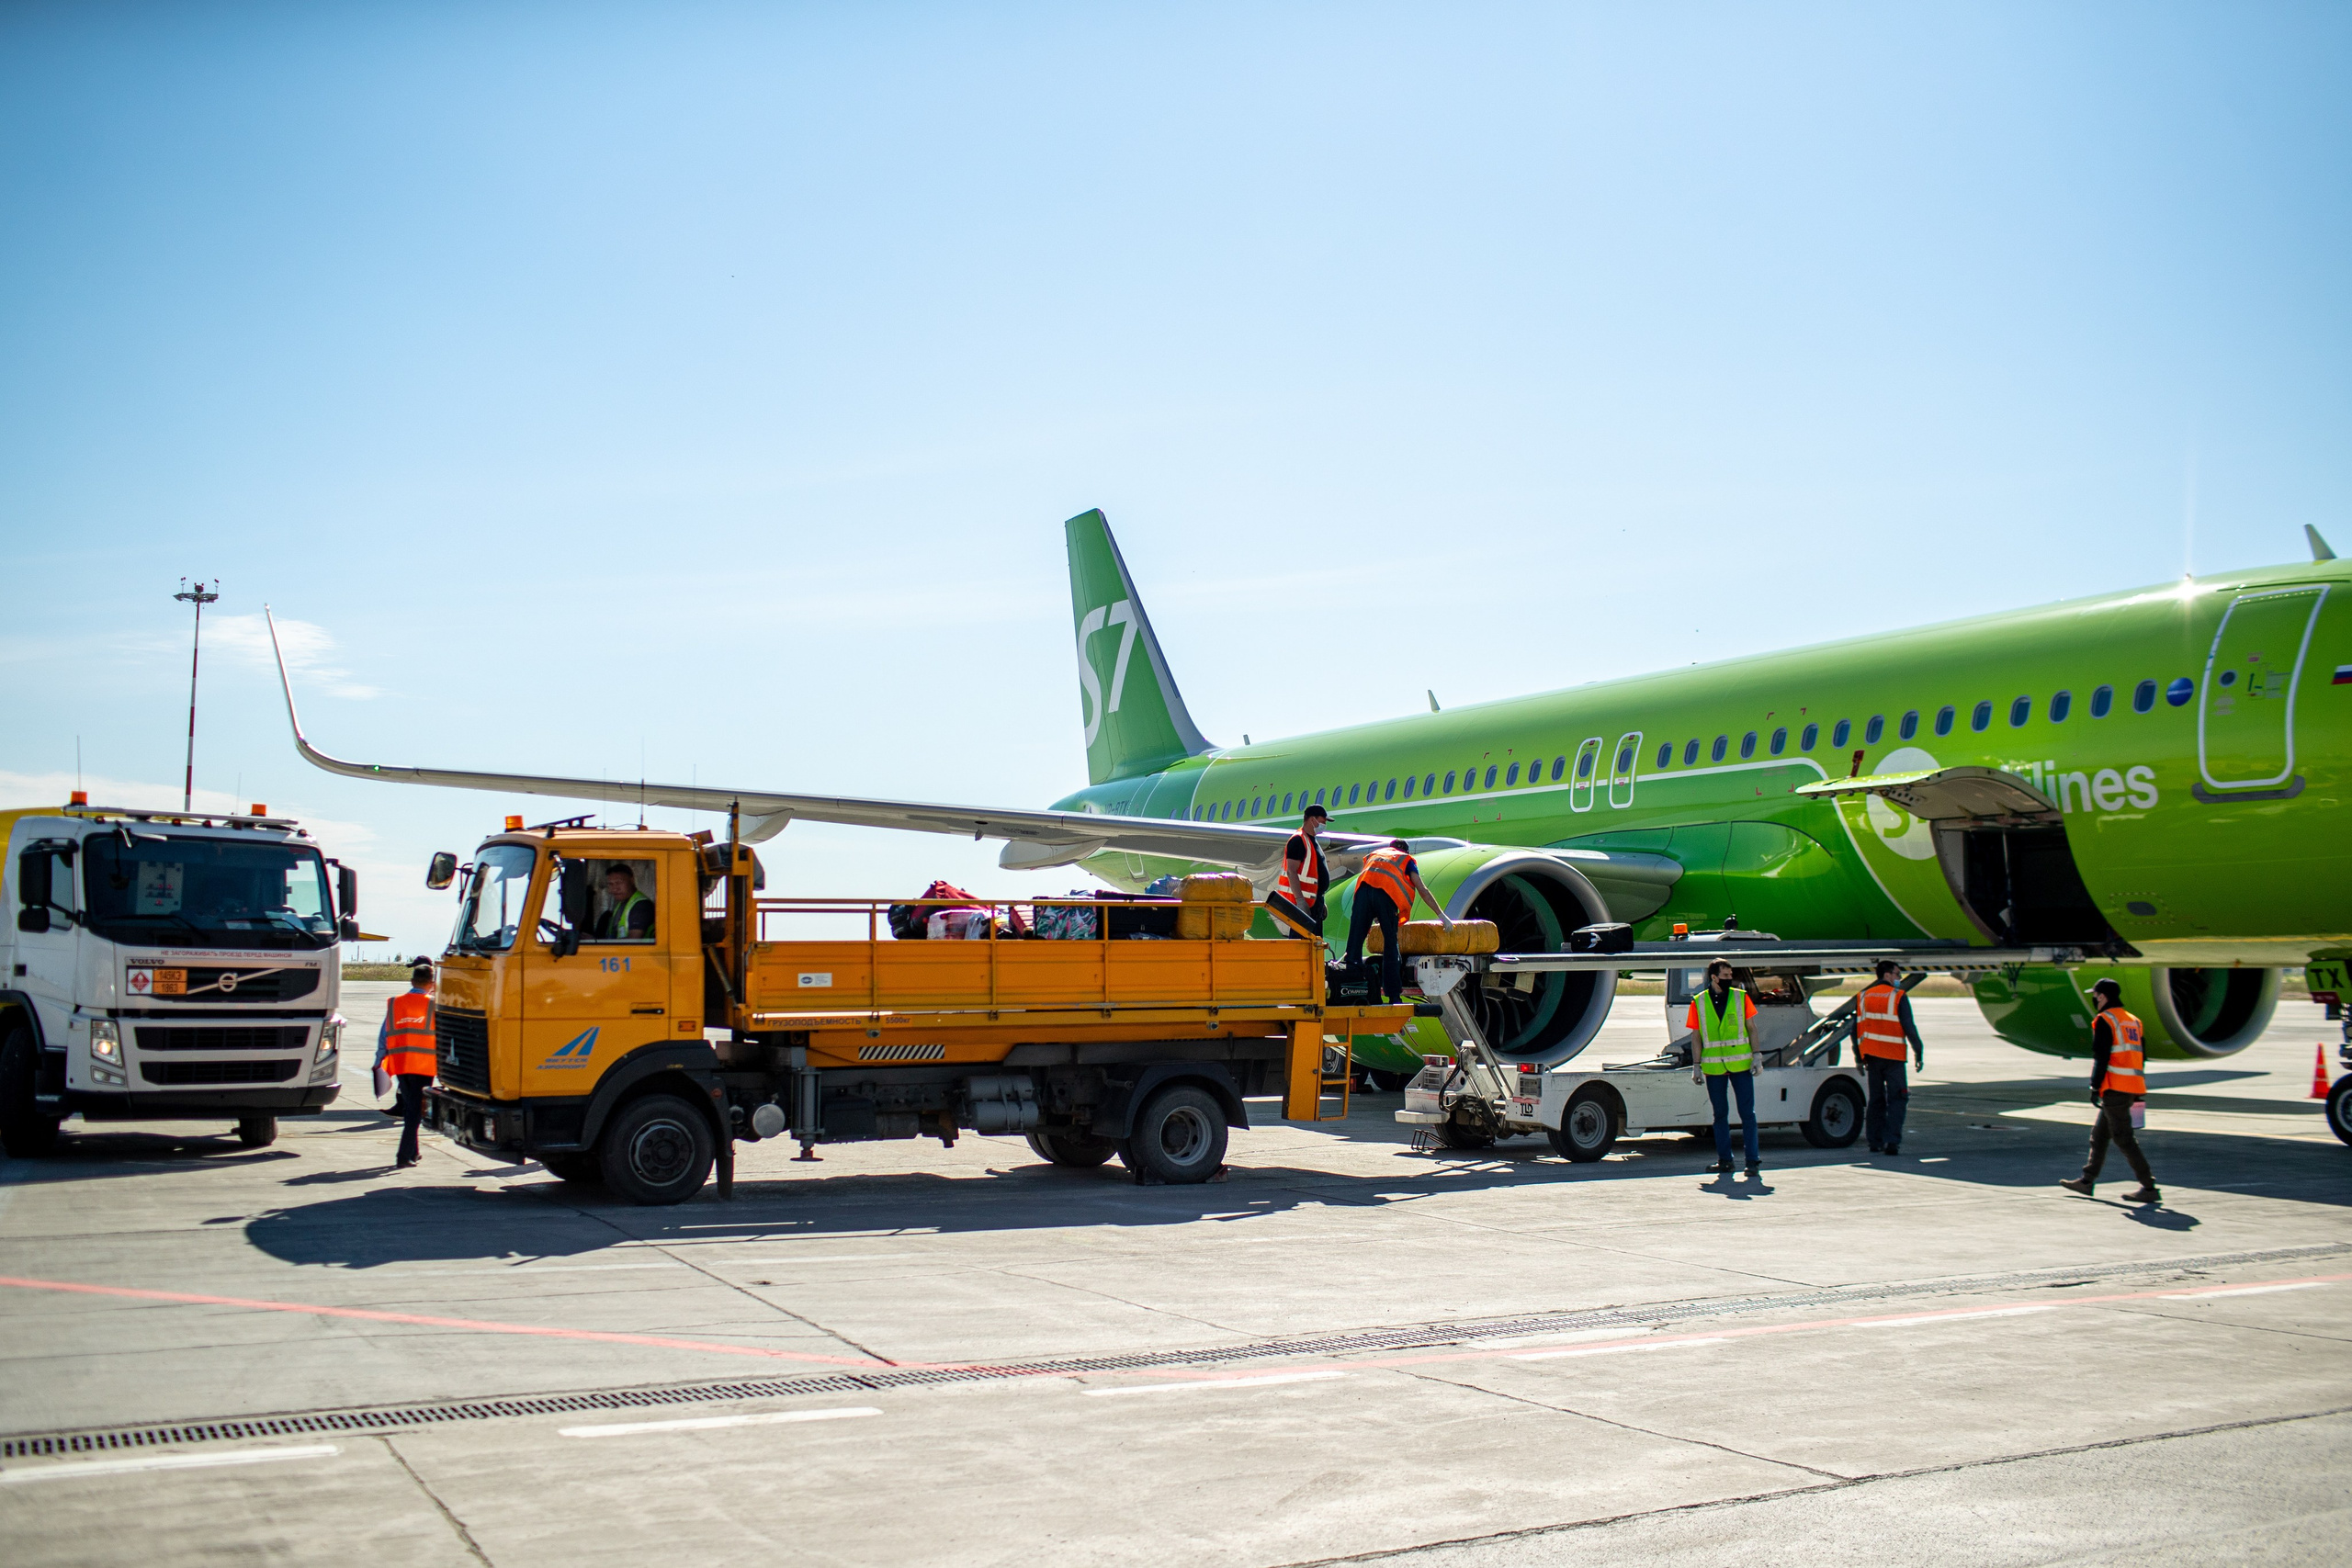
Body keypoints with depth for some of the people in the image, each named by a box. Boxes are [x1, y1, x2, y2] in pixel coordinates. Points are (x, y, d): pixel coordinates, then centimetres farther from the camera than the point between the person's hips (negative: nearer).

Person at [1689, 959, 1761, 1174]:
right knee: (1720, 1114, 8)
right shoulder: (1698, 1003, 3)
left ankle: (1752, 1159, 1)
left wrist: (1756, 1056, -1)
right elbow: (1696, 1036, 6)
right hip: (1713, 1066, 1)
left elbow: (1751, 1028, 7)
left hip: (1740, 1064, -1)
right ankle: (1724, 1159, 15)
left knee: (1747, 1112, -2)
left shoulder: (1741, 997, 4)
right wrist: (1696, 1066, 3)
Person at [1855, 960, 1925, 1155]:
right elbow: (1909, 1028, -10)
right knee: (1897, 1099, 0)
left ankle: (1875, 1142, 13)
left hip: (1871, 1056, 5)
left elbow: (1856, 1029, 10)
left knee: (1876, 1099, 13)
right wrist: (1919, 1053, -4)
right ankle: (1892, 1141, -11)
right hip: (1893, 1056, -5)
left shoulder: (1863, 997, 10)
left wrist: (1859, 1058, 15)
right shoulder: (1899, 997, -6)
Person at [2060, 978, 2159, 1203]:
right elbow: (2141, 1057, 19)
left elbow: (2101, 1057, -15)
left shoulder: (2104, 1021, -9)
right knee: (2099, 1134, 17)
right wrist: (2140, 1088, 22)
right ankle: (2087, 1180, 22)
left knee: (2123, 1138, -7)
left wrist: (2095, 1087, -12)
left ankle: (2150, 1188, -9)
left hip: (2115, 1088, -9)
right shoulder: (2133, 1021, 17)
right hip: (2134, 1086, 9)